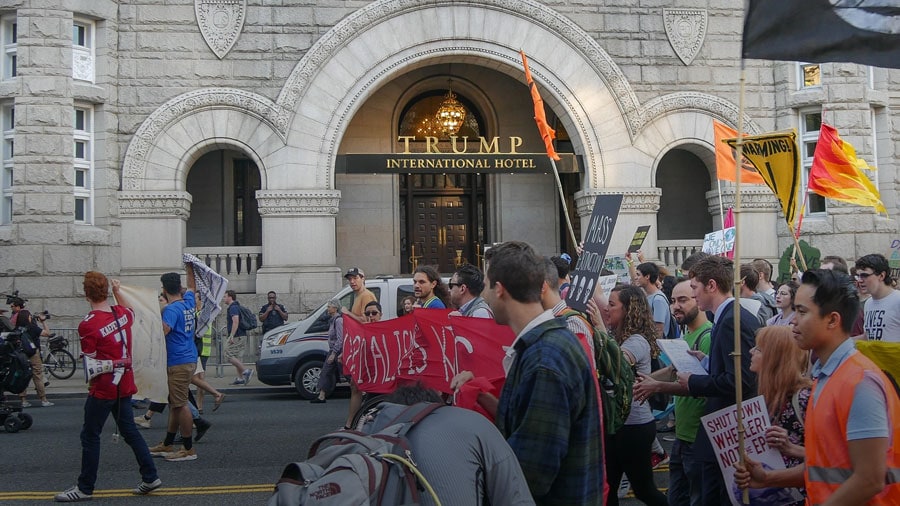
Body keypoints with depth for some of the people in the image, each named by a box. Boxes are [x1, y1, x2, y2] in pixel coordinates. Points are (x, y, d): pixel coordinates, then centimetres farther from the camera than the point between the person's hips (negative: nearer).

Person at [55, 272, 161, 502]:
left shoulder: (87, 325, -18)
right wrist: (118, 291, 29)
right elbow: (131, 310, 27)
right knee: (130, 430, 16)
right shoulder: (122, 314, 0)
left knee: (90, 437, 4)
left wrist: (91, 382, 4)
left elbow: (90, 362, -13)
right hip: (125, 385, 7)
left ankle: (85, 488, 11)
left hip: (103, 388, -7)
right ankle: (150, 477, 17)